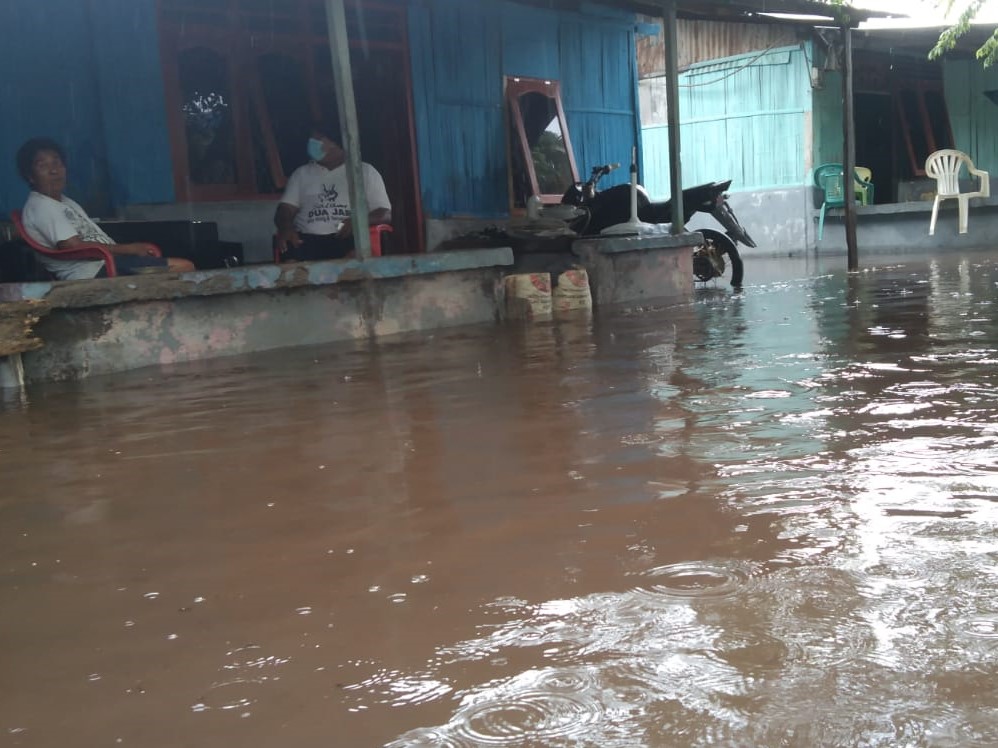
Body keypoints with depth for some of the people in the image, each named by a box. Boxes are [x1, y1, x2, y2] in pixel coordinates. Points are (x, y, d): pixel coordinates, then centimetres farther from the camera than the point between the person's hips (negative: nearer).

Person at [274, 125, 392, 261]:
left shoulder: (365, 171, 17)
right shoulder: (301, 173, 25)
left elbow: (385, 214, 9)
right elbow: (285, 209, 15)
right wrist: (286, 227, -11)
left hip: (349, 238, -1)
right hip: (308, 240, 2)